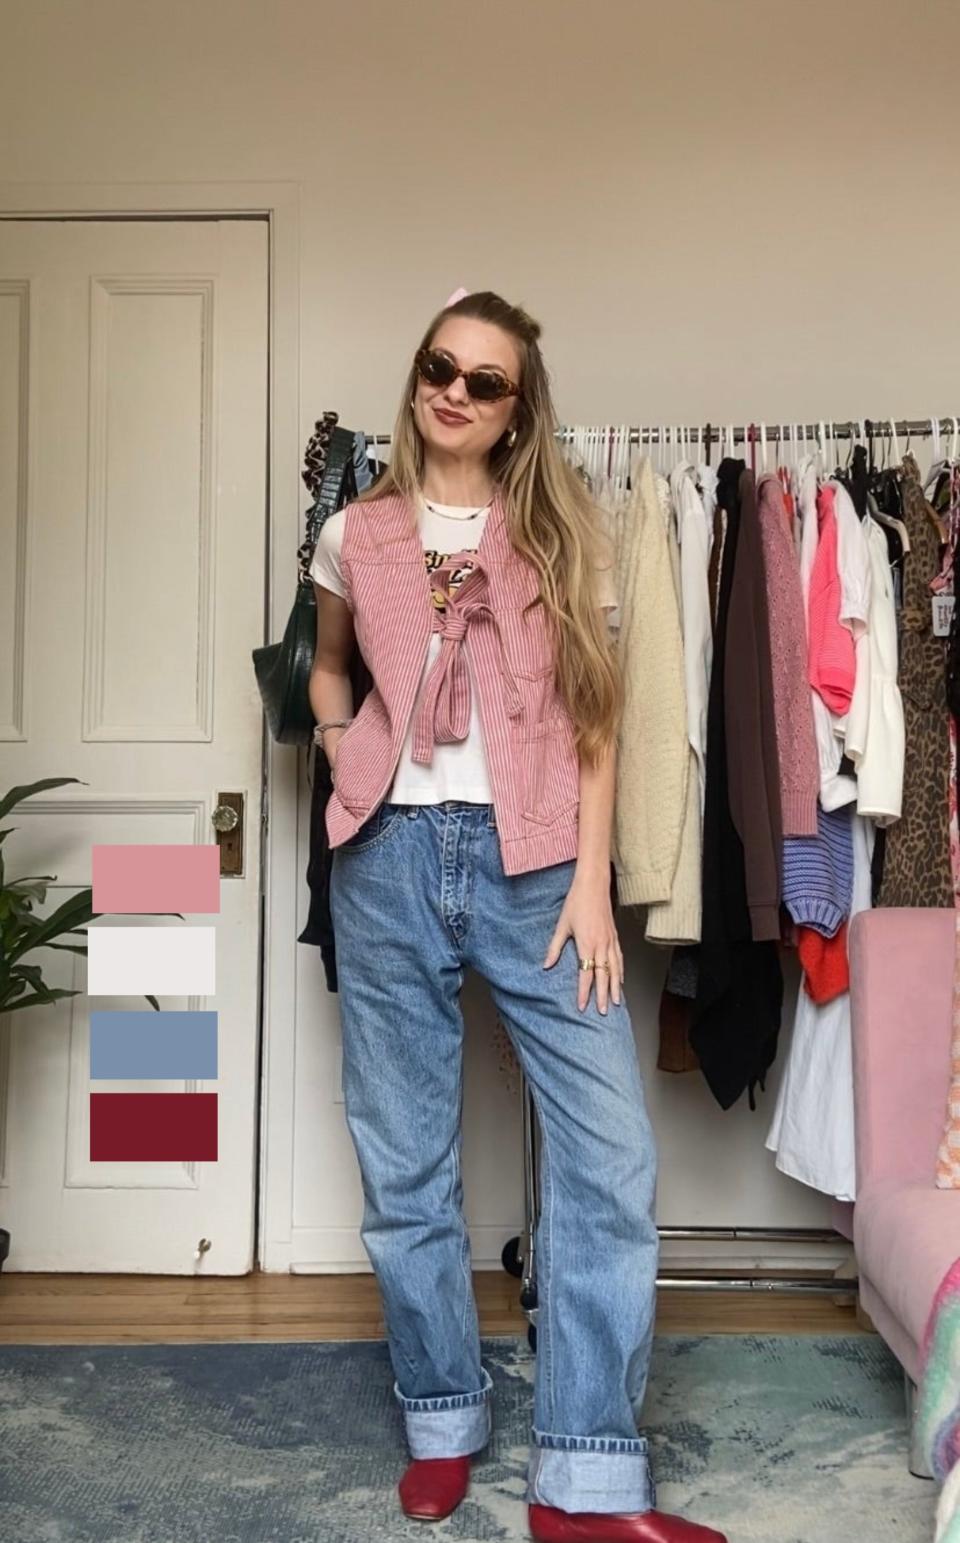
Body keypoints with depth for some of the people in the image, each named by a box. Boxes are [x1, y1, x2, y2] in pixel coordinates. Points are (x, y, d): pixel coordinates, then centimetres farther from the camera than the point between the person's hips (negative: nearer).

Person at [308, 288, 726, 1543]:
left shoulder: (561, 532, 6)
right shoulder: (356, 535, 10)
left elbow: (595, 716, 4)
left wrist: (592, 879, -5)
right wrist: (340, 746, 5)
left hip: (531, 853, -1)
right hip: (391, 854, 2)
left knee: (609, 1147, -8)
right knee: (405, 1156, 8)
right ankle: (443, 1417, 27)